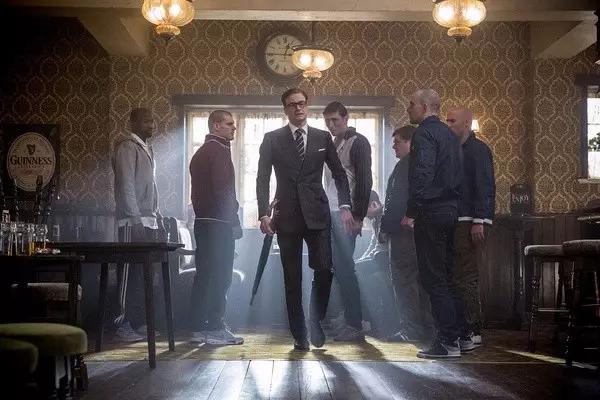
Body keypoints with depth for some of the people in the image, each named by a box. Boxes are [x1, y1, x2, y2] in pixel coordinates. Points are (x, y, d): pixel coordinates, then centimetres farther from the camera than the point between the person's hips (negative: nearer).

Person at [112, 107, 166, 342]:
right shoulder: (127, 147, -8)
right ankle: (124, 325, -1)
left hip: (148, 222, 9)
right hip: (133, 223, -9)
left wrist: (158, 220, 19)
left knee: (144, 275, 9)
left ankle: (138, 323, 15)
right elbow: (125, 186, -16)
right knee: (131, 275, -6)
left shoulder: (147, 149, 20)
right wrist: (136, 221, -20)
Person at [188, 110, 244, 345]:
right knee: (220, 277, -6)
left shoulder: (201, 152, 20)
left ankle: (198, 328, 13)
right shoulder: (219, 150, -10)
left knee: (204, 276, 10)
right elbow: (223, 190, -18)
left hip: (203, 221, 10)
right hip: (219, 222, -10)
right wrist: (234, 222, -15)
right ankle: (215, 328, -5)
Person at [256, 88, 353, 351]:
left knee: (324, 270, -11)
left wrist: (345, 206, -1)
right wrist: (263, 213, -8)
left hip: (317, 215, 1)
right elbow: (262, 179, 2)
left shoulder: (323, 138, 10)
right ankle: (299, 335, 12)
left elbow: (339, 174, 11)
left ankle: (316, 324, 11)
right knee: (292, 279, 3)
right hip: (287, 217, 0)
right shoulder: (272, 139, 6)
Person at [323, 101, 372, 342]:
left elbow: (365, 180, -10)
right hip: (329, 214, 7)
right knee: (337, 268, 5)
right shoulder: (330, 144, 19)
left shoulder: (357, 142, -3)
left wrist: (358, 216, -15)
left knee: (345, 268, -8)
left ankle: (355, 326, -2)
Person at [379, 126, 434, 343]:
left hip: (404, 230, -9)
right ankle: (427, 327, 15)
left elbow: (395, 200, -17)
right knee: (420, 278, 11)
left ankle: (411, 329, -8)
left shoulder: (405, 164, -11)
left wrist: (385, 228, -13)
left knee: (403, 278, -7)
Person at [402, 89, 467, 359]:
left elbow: (422, 175, -21)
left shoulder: (424, 134, -11)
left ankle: (448, 343, -4)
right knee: (445, 277, 15)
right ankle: (457, 336, 19)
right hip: (449, 211, 9)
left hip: (431, 214, -9)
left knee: (434, 279, -5)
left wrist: (411, 213, -18)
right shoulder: (449, 134, 17)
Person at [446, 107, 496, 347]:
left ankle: (471, 332, -6)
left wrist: (479, 221, -21)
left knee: (466, 278, -10)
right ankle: (468, 328, 17)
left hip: (472, 222, -9)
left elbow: (485, 187, -14)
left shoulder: (478, 149, -6)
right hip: (458, 221, 9)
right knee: (461, 276, 11)